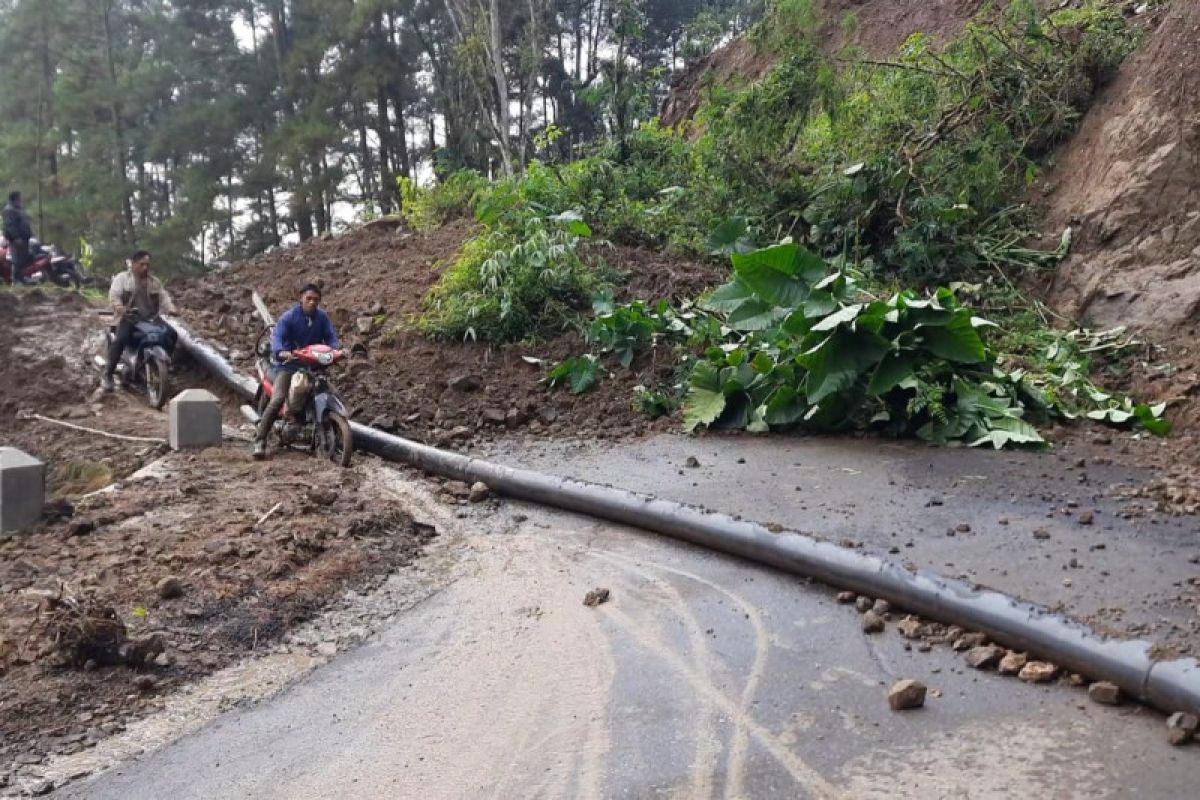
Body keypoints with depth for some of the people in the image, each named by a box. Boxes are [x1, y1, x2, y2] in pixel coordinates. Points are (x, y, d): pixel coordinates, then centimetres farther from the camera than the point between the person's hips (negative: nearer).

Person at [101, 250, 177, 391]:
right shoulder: (122, 278, 4)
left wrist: (171, 309, -10)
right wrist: (119, 307, -31)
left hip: (151, 319, 5)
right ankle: (108, 374, -22)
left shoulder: (155, 281, 17)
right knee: (121, 339, -31)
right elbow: (114, 294, -9)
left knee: (171, 334, -14)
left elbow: (163, 297, 10)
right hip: (129, 319, -4)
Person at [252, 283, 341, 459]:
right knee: (277, 400, -21)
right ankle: (259, 441, -18)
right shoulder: (288, 317, -8)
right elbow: (277, 337, -19)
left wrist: (336, 349, -24)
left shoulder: (323, 318, 5)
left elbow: (331, 336, -1)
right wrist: (281, 352, -41)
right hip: (289, 363, -5)